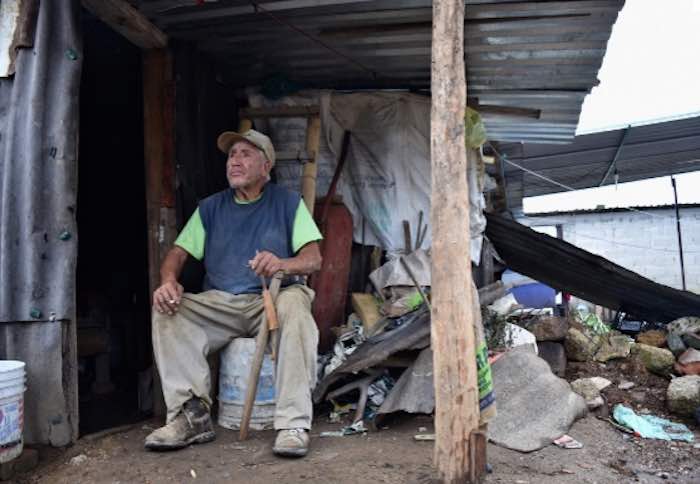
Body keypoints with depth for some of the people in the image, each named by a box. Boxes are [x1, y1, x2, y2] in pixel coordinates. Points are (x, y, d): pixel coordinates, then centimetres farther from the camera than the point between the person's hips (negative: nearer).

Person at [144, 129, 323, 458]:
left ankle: (293, 424, -35)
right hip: (219, 305, 3)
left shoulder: (288, 203, 7)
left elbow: (313, 258, -4)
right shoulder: (210, 208, 16)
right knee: (165, 309, -22)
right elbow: (178, 253, 10)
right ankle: (193, 414, -25)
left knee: (295, 301, -36)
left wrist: (282, 265, -28)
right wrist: (168, 280, -15)